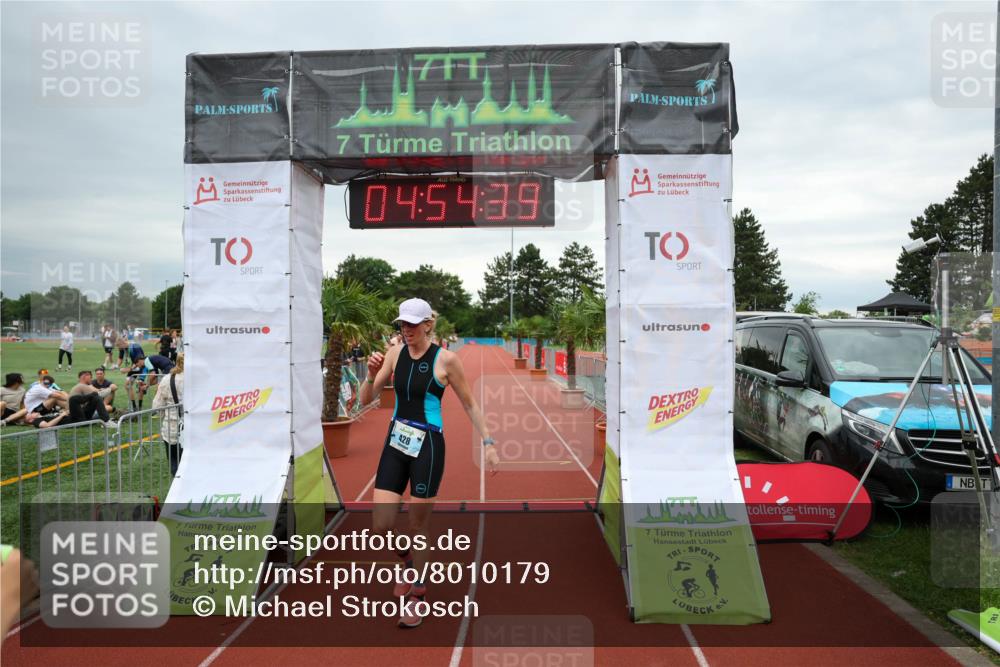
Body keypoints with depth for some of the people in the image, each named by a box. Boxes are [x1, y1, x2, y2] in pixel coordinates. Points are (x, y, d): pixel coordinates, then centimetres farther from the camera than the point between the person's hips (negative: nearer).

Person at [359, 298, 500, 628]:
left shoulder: (446, 359, -8)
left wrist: (488, 443, -2)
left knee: (418, 526, 5)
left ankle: (416, 597, 25)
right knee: (380, 526, -1)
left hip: (428, 447, -4)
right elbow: (366, 400, 6)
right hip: (395, 443, 4)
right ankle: (409, 561, 32)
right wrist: (372, 375, -13)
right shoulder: (395, 353, 3)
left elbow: (469, 404, 1)